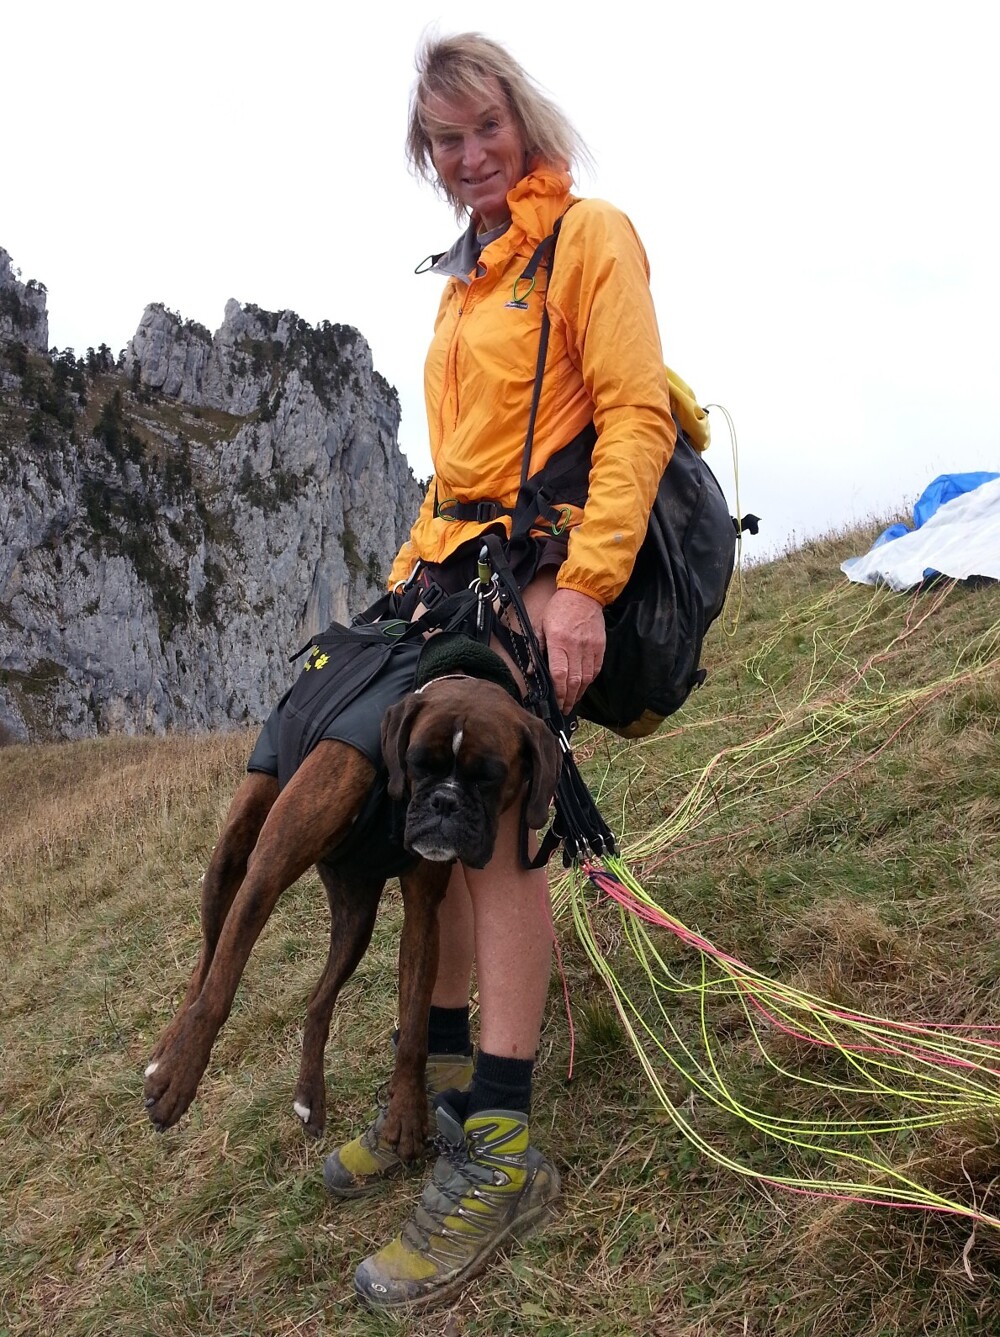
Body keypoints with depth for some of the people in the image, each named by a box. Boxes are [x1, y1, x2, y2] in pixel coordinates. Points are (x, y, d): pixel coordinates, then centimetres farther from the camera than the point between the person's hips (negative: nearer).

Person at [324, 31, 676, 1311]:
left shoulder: (589, 235, -2)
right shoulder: (465, 274, 22)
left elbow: (636, 417, -13)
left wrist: (582, 583, -24)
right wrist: (408, 574, 17)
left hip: (543, 566, -8)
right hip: (455, 561, 8)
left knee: (496, 835, -13)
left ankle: (502, 1154, -6)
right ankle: (446, 1075, 20)